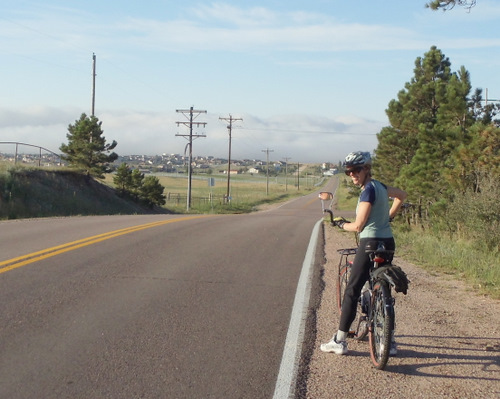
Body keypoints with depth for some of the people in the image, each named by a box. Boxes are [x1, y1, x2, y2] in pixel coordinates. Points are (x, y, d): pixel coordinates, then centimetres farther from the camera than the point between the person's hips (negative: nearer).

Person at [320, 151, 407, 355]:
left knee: (352, 290, -2)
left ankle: (339, 341, 1)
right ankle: (389, 342, 16)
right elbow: (401, 195, 31)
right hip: (388, 242, 9)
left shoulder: (368, 191, -14)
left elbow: (358, 225, -13)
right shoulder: (379, 186, 12)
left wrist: (341, 224, 6)